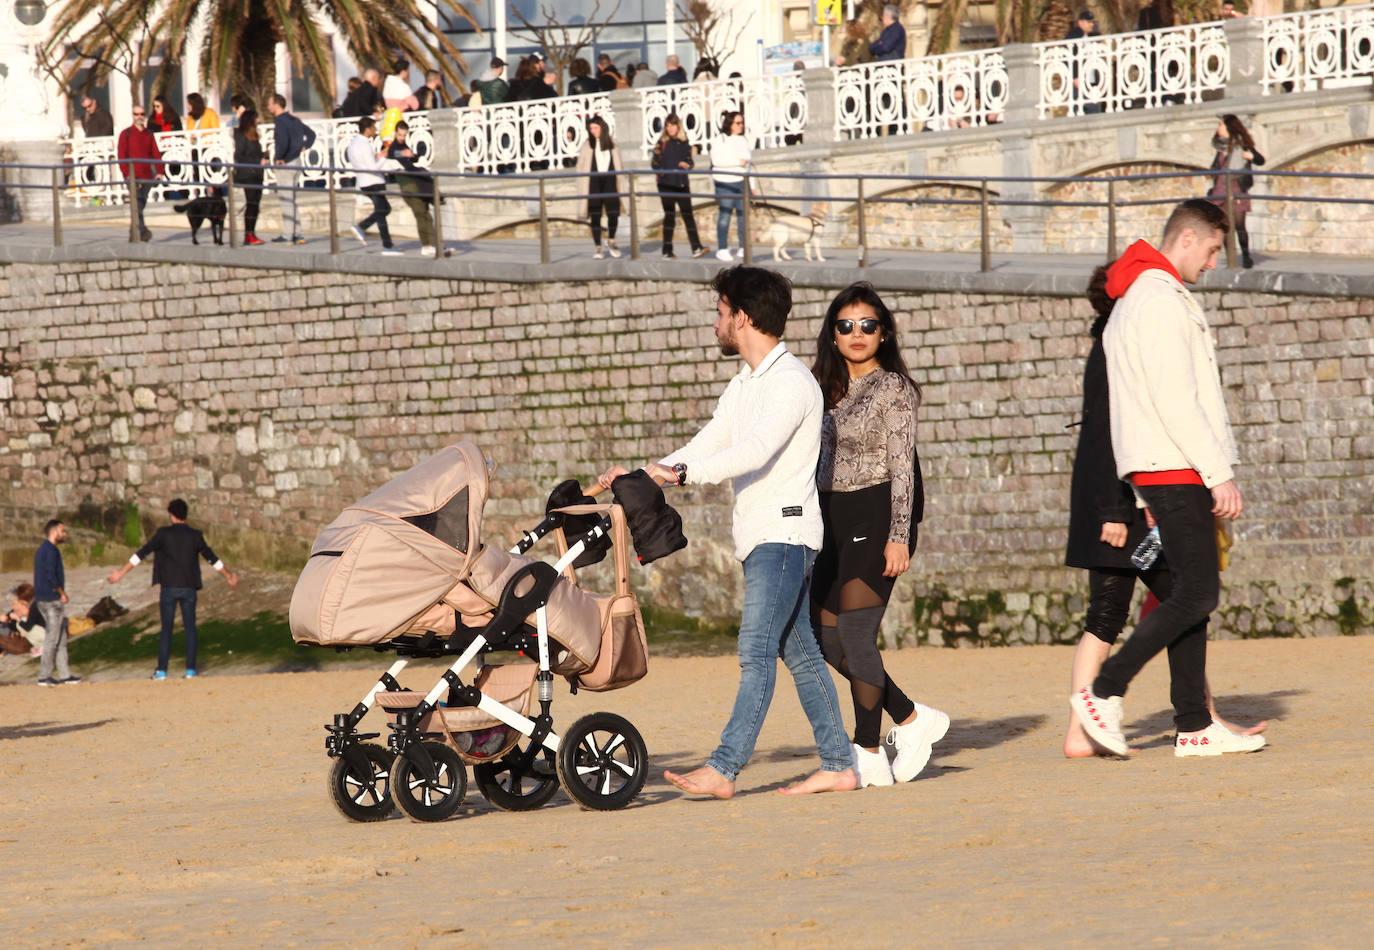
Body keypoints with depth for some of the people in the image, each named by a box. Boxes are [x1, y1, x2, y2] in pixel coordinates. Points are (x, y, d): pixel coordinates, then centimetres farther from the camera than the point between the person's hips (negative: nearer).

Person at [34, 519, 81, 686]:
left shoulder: (41, 550, 17)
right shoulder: (51, 551, -14)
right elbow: (51, 576, -22)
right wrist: (62, 593, -12)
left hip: (42, 598, 10)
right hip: (52, 600, -10)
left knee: (61, 637, 12)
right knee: (52, 638, -5)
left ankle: (65, 674, 13)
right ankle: (44, 676, -3)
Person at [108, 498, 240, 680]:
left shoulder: (164, 534, -5)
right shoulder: (195, 536, 2)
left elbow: (142, 554, -6)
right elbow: (212, 559, 11)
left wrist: (121, 572, 0)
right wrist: (229, 576, 25)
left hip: (169, 588, -2)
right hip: (189, 588, 2)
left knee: (166, 628, 3)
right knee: (190, 627, 8)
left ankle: (161, 670, 0)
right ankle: (190, 668, 3)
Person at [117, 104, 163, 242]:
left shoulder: (149, 134, 15)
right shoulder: (126, 134, 3)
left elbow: (156, 153, 12)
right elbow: (121, 155, -3)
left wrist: (159, 171, -2)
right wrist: (127, 173, -14)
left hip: (147, 176, 5)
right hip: (133, 177, -5)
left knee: (141, 204, 8)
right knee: (137, 203, -17)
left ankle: (133, 234, 18)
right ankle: (142, 231, -28)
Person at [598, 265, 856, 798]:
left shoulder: (791, 383, -13)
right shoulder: (743, 387, 19)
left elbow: (755, 452, -26)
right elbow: (706, 448, 18)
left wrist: (680, 472, -33)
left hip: (784, 530, -10)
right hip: (759, 536, 10)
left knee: (756, 650, -15)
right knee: (800, 653, 9)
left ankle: (724, 769, -23)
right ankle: (837, 766, 12)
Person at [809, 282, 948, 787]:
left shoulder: (894, 387, -4)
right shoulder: (829, 390, 15)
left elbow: (902, 465, -10)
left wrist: (899, 536, -18)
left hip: (877, 515, -8)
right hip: (834, 520, 8)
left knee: (856, 634, -12)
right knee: (828, 639, 4)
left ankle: (868, 755, -5)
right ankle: (912, 720, 17)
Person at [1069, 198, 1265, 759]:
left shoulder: (1132, 303, 21)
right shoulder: (1161, 303, -13)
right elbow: (1176, 401, -19)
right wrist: (1219, 474, -18)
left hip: (1156, 476, 10)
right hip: (1176, 469, -10)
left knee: (1190, 592, 8)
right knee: (1197, 593, -11)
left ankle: (1195, 727, 6)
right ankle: (1104, 692, -12)